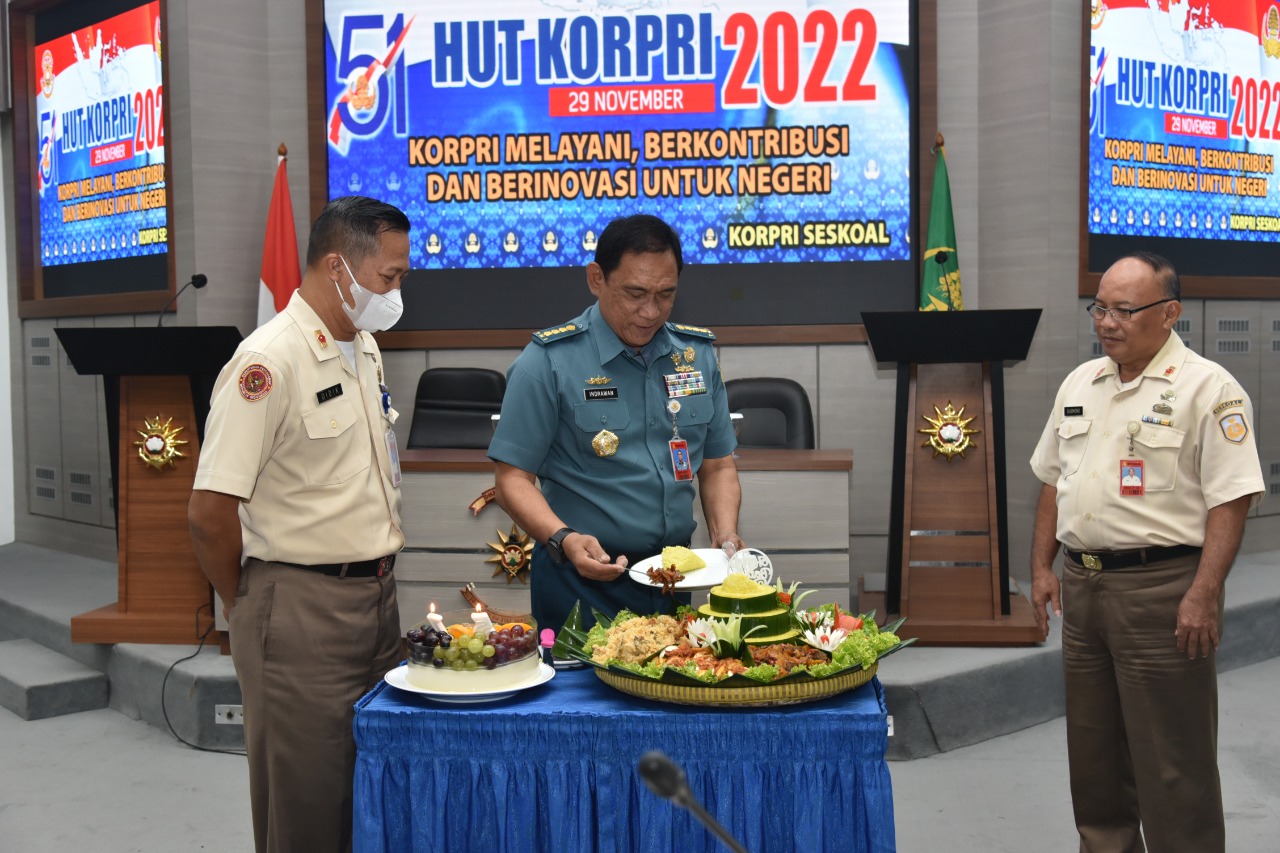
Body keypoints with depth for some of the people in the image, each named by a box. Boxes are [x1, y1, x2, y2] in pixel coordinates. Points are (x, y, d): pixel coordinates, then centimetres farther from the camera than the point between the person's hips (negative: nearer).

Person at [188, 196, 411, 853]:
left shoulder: (365, 349, 10)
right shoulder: (270, 362, -17)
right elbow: (210, 513, -19)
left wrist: (378, 571, 14)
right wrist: (249, 610, -5)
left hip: (377, 598, 8)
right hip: (301, 610, -8)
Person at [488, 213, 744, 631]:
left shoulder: (696, 353, 6)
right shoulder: (548, 362, -10)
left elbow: (717, 466, 12)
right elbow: (513, 479, -11)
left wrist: (725, 536, -4)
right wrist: (563, 540, -27)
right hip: (583, 586, -5)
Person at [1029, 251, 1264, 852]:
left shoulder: (1207, 389, -9)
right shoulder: (1080, 384, 12)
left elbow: (1230, 499, -14)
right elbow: (1053, 482, 17)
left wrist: (1203, 595, -20)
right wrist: (1042, 568, 11)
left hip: (1161, 588, -7)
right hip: (1082, 583, 7)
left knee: (1171, 757, 0)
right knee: (1093, 749, 17)